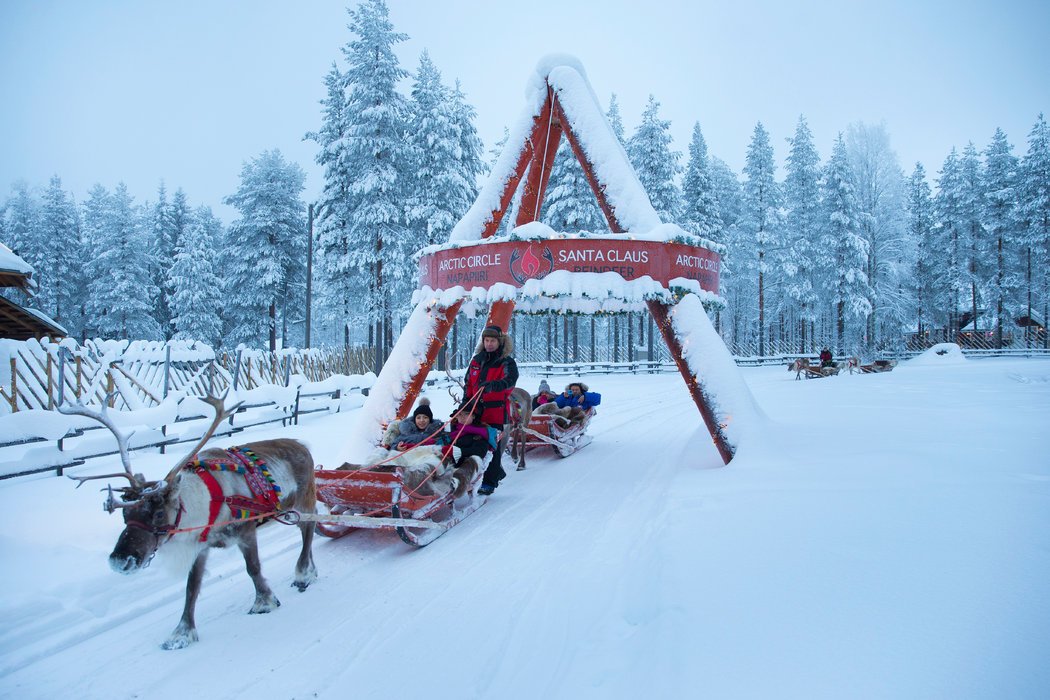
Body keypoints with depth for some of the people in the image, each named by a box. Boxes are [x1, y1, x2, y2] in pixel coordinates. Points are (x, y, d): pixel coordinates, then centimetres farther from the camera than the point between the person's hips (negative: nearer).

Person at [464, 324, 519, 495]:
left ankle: (489, 482, 4)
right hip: (476, 411, 6)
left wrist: (492, 385, -41)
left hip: (496, 412, -6)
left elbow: (509, 381, -24)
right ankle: (497, 472, 29)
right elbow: (468, 385, 20)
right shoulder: (476, 361, 14)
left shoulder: (507, 363, -3)